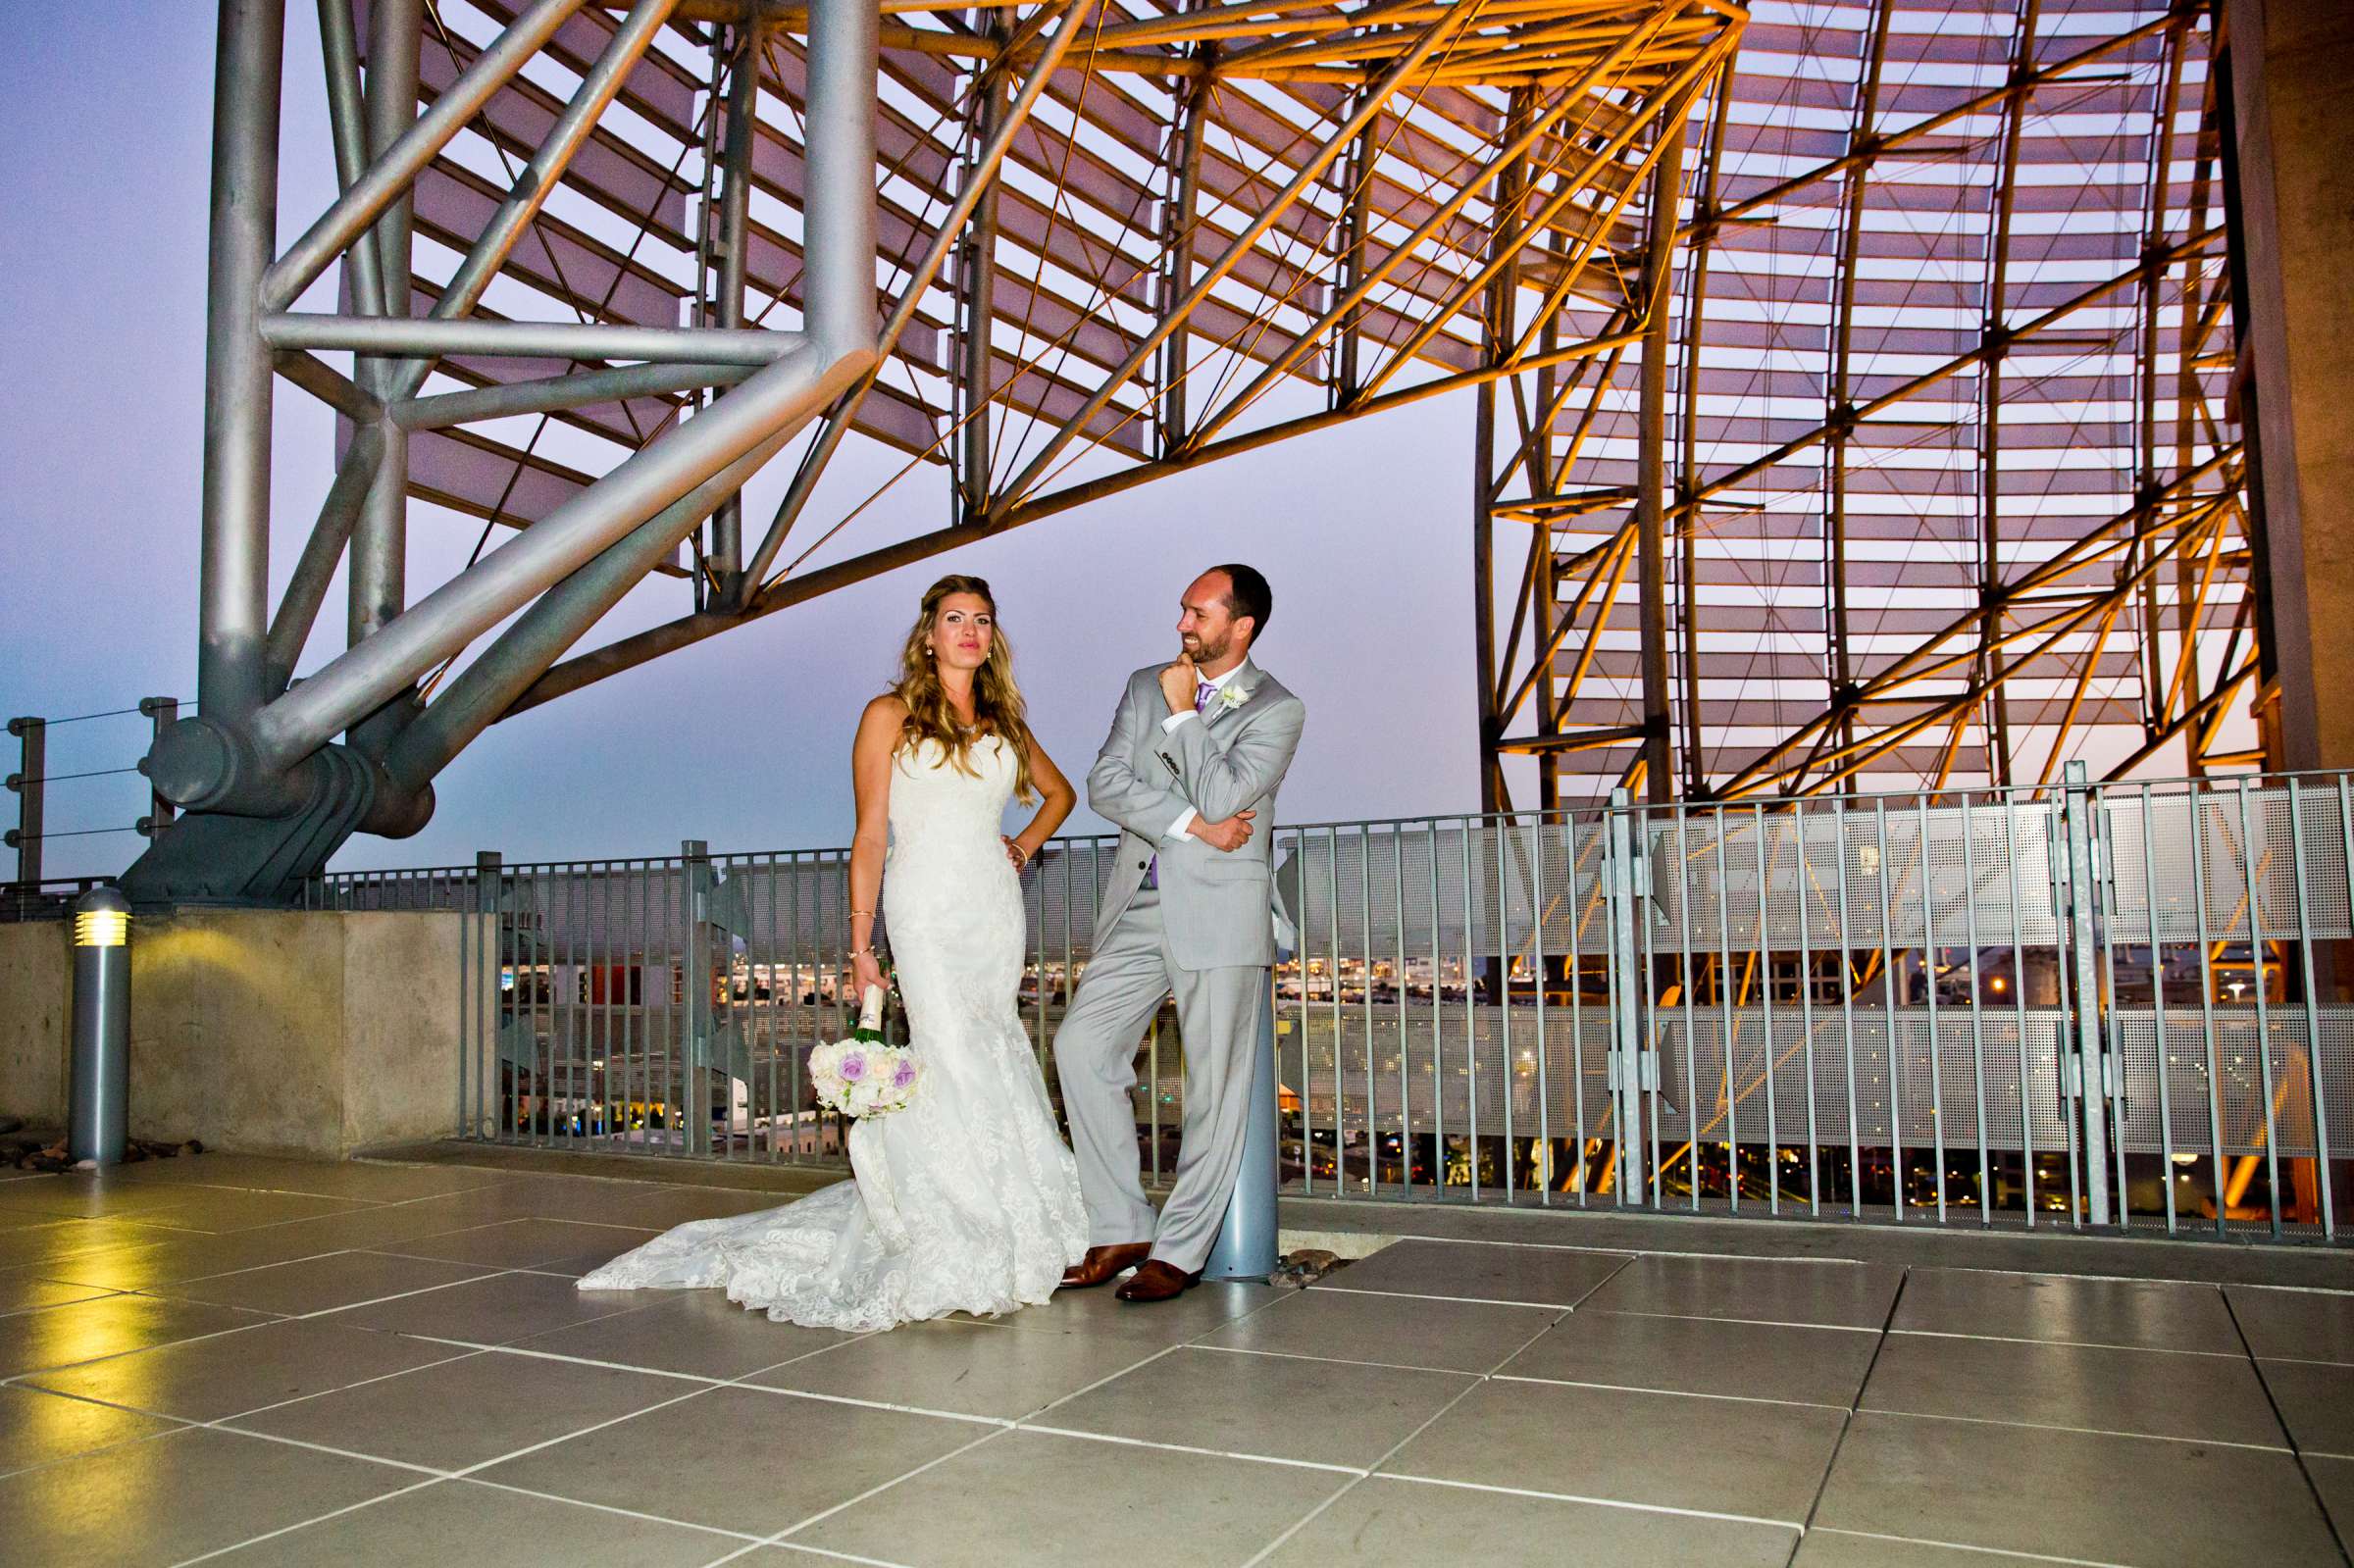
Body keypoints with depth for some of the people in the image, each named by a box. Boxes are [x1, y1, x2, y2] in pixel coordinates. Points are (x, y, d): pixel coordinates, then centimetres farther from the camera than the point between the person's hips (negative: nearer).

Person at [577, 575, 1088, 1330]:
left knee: (987, 1065, 2)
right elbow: (870, 835, -1)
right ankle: (961, 1259, -5)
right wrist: (860, 943, -6)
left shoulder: (1005, 722, 15)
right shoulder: (891, 715, 3)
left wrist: (1024, 846, 12)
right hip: (928, 907, -5)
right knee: (961, 1066, -12)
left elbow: (1060, 792, 31)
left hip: (997, 907, 5)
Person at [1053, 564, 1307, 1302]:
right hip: (1138, 908, 5)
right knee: (1081, 1047, -2)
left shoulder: (1276, 709, -2)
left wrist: (1182, 711, -8)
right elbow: (1105, 782, 0)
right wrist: (1191, 824, -11)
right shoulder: (1146, 684, 12)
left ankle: (1180, 1251, 12)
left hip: (1220, 914, -5)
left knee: (1214, 1087, -1)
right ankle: (1120, 1230, 8)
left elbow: (1222, 796, -16)